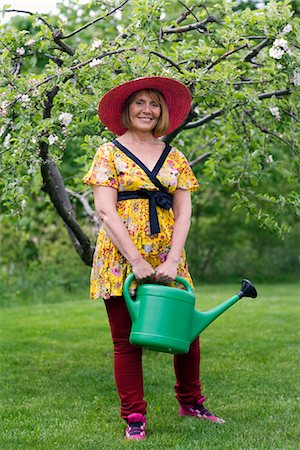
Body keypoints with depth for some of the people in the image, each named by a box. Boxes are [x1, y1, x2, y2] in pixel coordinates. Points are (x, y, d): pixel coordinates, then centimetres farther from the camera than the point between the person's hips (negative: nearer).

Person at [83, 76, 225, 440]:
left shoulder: (174, 158, 13)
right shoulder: (110, 153, 3)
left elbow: (183, 212, 5)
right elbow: (105, 210, -6)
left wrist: (172, 261, -10)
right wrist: (136, 260, -15)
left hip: (167, 257, 3)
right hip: (120, 258, -3)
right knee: (126, 340, 0)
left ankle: (190, 403, 24)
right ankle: (134, 418, 11)